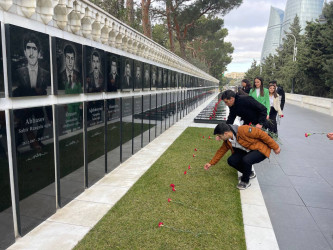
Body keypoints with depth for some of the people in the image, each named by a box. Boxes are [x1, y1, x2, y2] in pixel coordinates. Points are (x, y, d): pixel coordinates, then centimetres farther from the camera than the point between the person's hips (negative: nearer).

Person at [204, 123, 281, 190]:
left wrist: (275, 147, -17)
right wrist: (211, 163, 11)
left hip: (260, 149, -7)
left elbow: (261, 134, -24)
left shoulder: (243, 130, -30)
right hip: (246, 151, 8)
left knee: (246, 160, -34)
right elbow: (221, 151, 9)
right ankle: (249, 173, 14)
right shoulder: (227, 141, -5)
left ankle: (245, 181, -6)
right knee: (231, 160, -11)